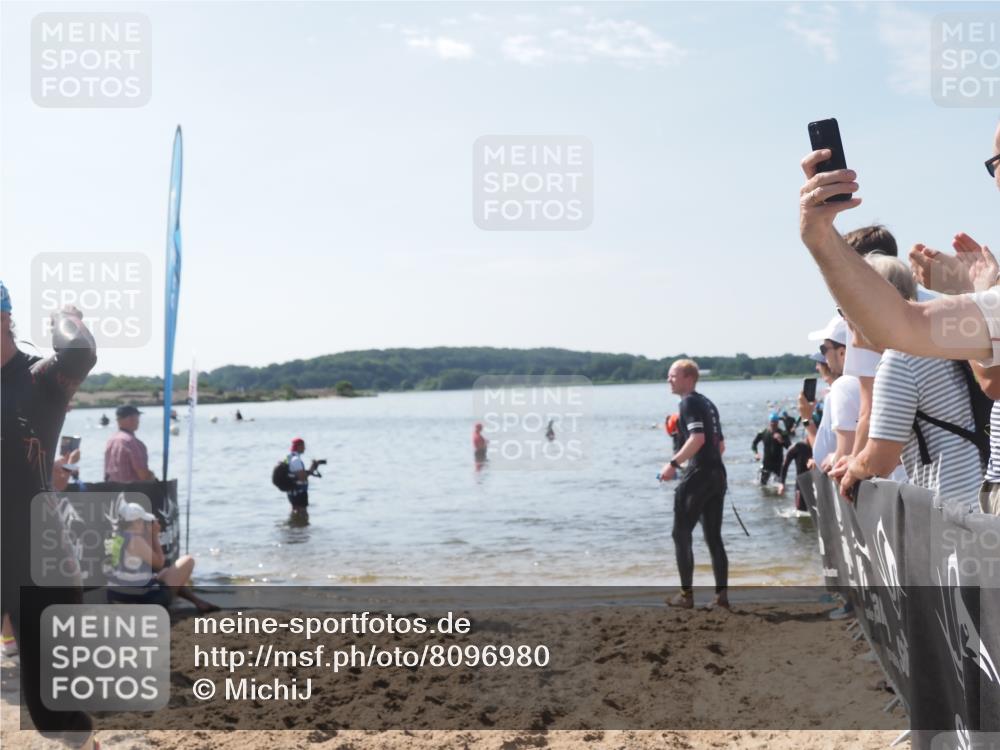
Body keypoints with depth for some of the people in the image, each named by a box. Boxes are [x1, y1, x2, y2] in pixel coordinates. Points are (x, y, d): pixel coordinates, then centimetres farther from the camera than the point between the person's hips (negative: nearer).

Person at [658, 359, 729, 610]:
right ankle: (722, 594, 8)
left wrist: (674, 463, -23)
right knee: (714, 537, 10)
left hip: (698, 476, -9)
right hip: (718, 474, 9)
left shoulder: (689, 402, -9)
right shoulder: (708, 403, 18)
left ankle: (686, 595, 2)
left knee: (681, 534, 1)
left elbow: (698, 438, -23)